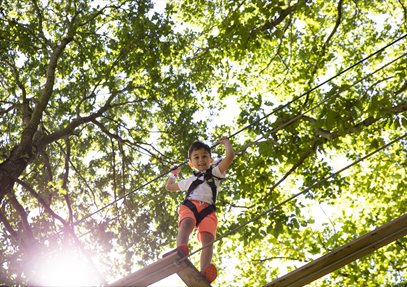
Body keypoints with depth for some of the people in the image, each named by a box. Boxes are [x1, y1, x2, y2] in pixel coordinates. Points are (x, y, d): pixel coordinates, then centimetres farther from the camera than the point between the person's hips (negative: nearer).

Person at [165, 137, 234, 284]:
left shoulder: (215, 172, 30)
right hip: (189, 205, 1)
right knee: (186, 223, -37)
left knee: (207, 238, -30)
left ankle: (204, 272, -55)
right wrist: (173, 174, 64)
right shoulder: (190, 180, 39)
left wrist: (225, 142, 34)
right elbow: (169, 187, 55)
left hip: (207, 209, -1)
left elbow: (230, 155, 18)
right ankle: (180, 251, -67)